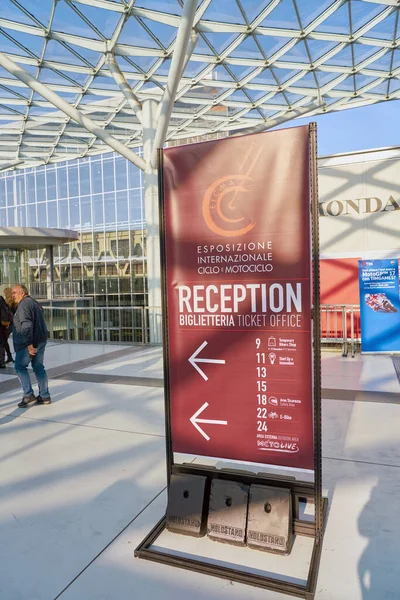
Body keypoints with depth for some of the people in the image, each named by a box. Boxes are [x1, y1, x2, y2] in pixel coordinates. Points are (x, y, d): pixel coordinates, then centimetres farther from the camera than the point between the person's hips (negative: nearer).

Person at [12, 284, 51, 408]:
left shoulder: (24, 304, -13)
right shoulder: (34, 303, 18)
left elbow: (26, 325, -23)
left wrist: (29, 344, -24)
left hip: (29, 342, -9)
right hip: (40, 341, 9)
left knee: (19, 366, 2)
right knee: (39, 367, 11)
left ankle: (29, 396, 0)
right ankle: (45, 396, 14)